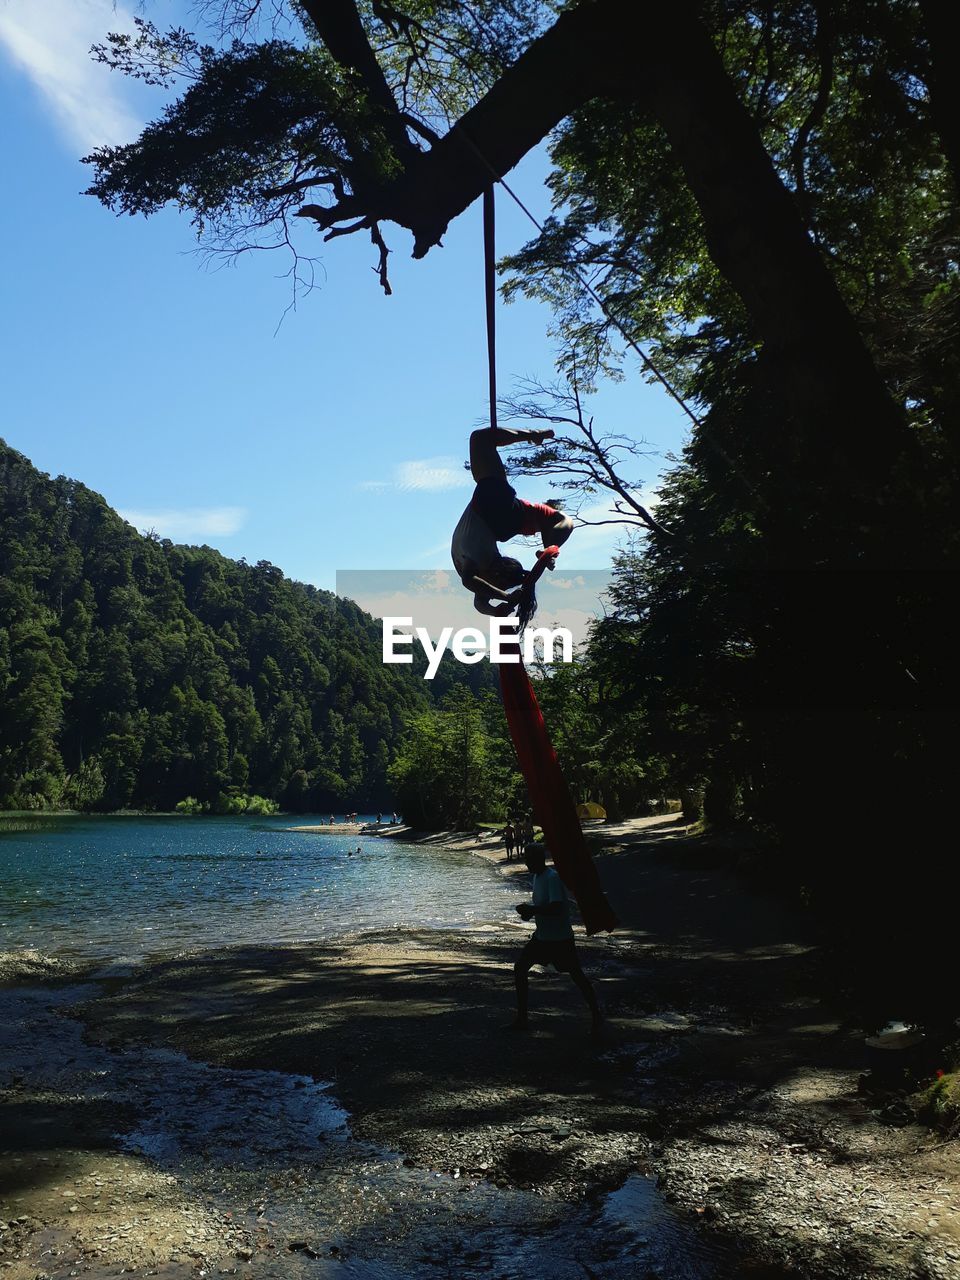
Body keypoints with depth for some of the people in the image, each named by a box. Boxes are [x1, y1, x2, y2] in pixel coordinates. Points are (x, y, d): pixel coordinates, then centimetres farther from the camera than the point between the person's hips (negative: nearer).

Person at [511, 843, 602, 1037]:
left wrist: (530, 910, -26)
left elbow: (556, 908, -32)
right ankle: (521, 1018, 13)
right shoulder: (536, 877, 7)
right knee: (519, 969, 4)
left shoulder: (552, 878, -22)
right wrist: (529, 910, -1)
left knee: (576, 974, 1)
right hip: (541, 936, 9)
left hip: (560, 938, -9)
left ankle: (596, 1016, 17)